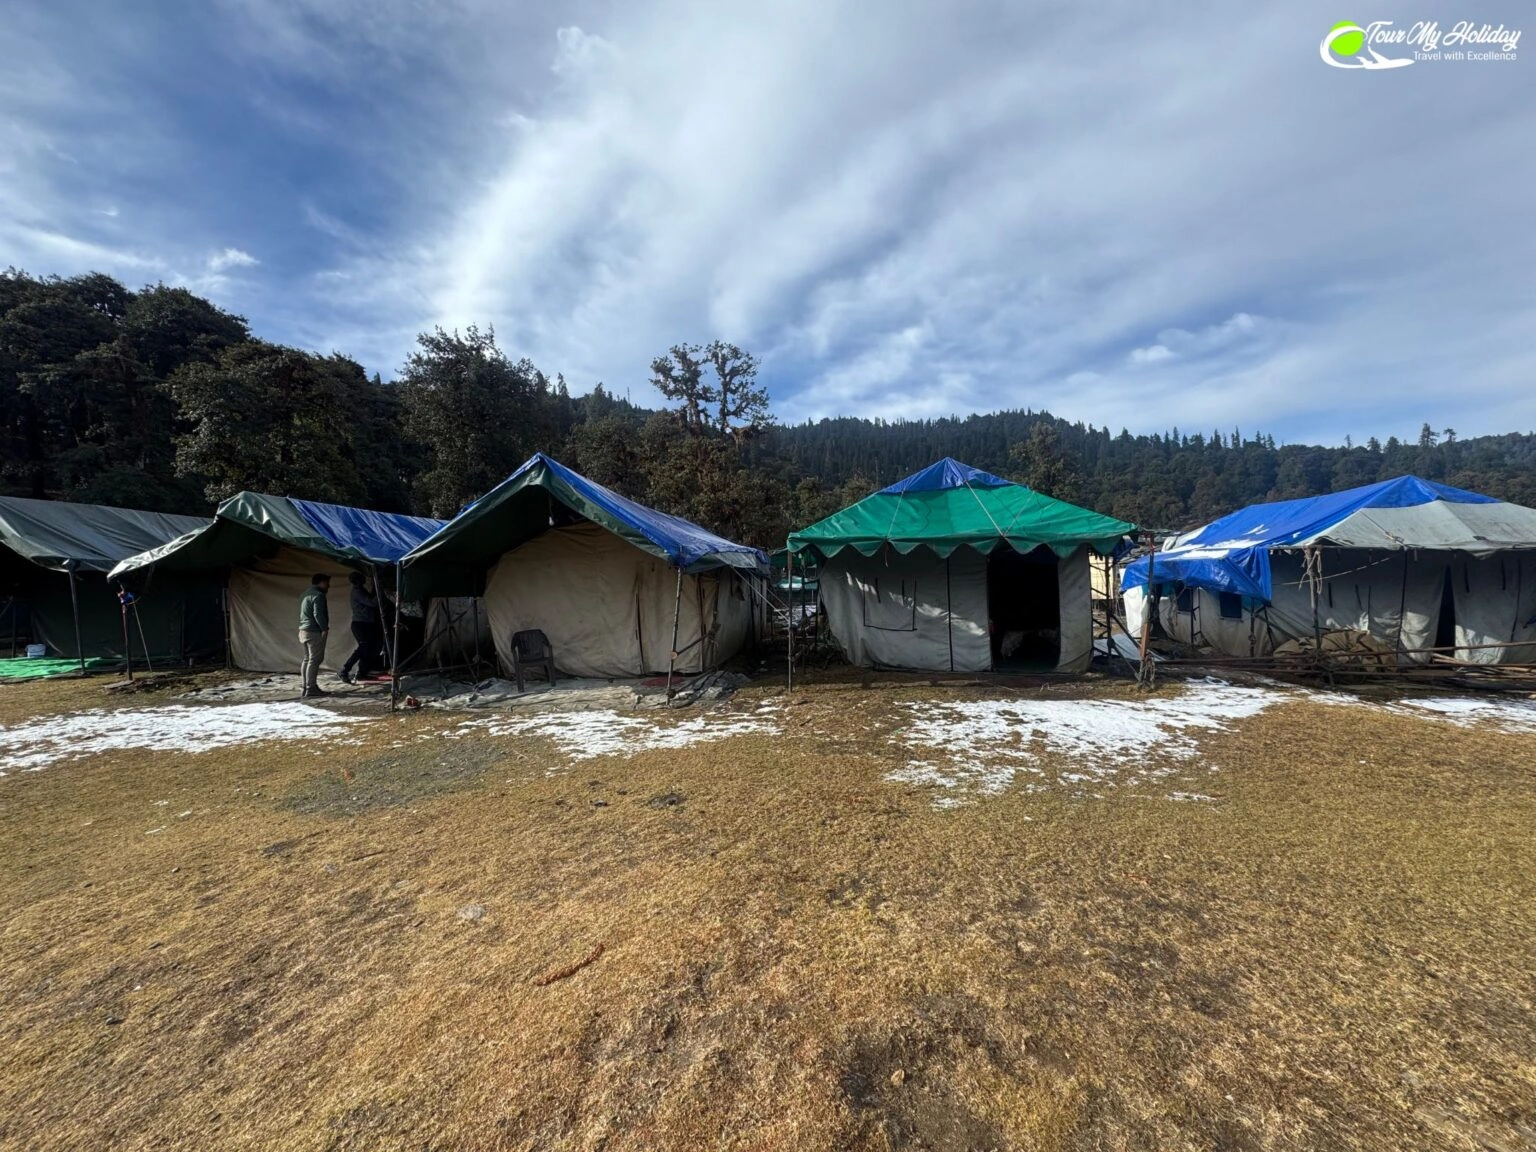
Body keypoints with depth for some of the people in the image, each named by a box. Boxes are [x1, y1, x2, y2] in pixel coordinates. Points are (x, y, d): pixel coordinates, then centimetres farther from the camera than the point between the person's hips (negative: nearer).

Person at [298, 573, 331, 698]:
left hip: (304, 630, 10)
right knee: (314, 660, -8)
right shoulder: (318, 595, -12)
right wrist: (325, 628, -16)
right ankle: (311, 688, -9)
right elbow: (318, 614, -21)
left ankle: (306, 687, 18)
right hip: (314, 632, -10)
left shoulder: (307, 594, 20)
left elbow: (305, 614, 23)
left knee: (307, 659, 14)